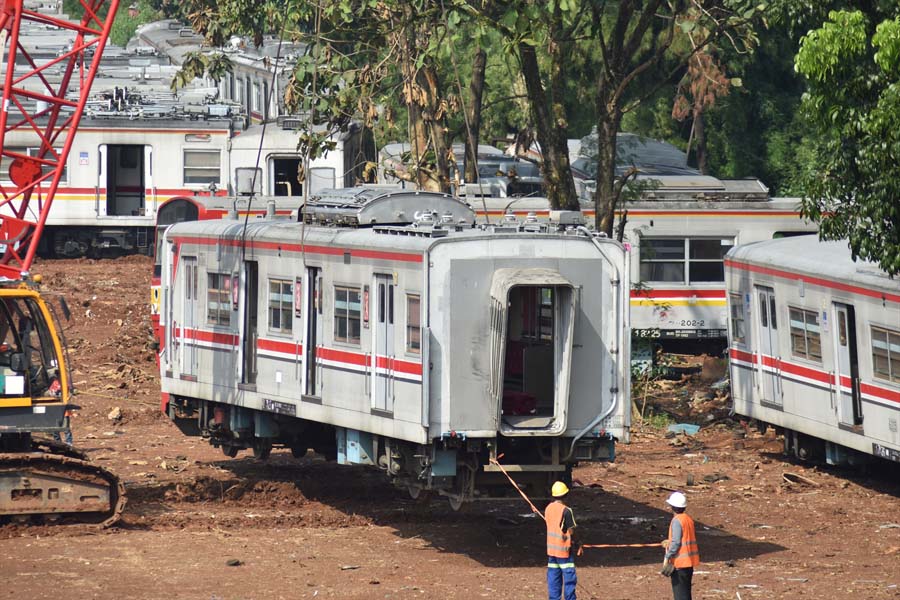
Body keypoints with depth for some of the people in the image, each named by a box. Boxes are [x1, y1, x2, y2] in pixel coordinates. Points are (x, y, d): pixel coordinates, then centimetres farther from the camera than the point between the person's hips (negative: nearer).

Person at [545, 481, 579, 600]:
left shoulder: (548, 508, 3)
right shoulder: (566, 511, -17)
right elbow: (571, 531, -15)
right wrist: (575, 545, 0)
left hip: (551, 548, 7)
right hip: (564, 549, -7)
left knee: (553, 577, 10)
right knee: (569, 576, 0)